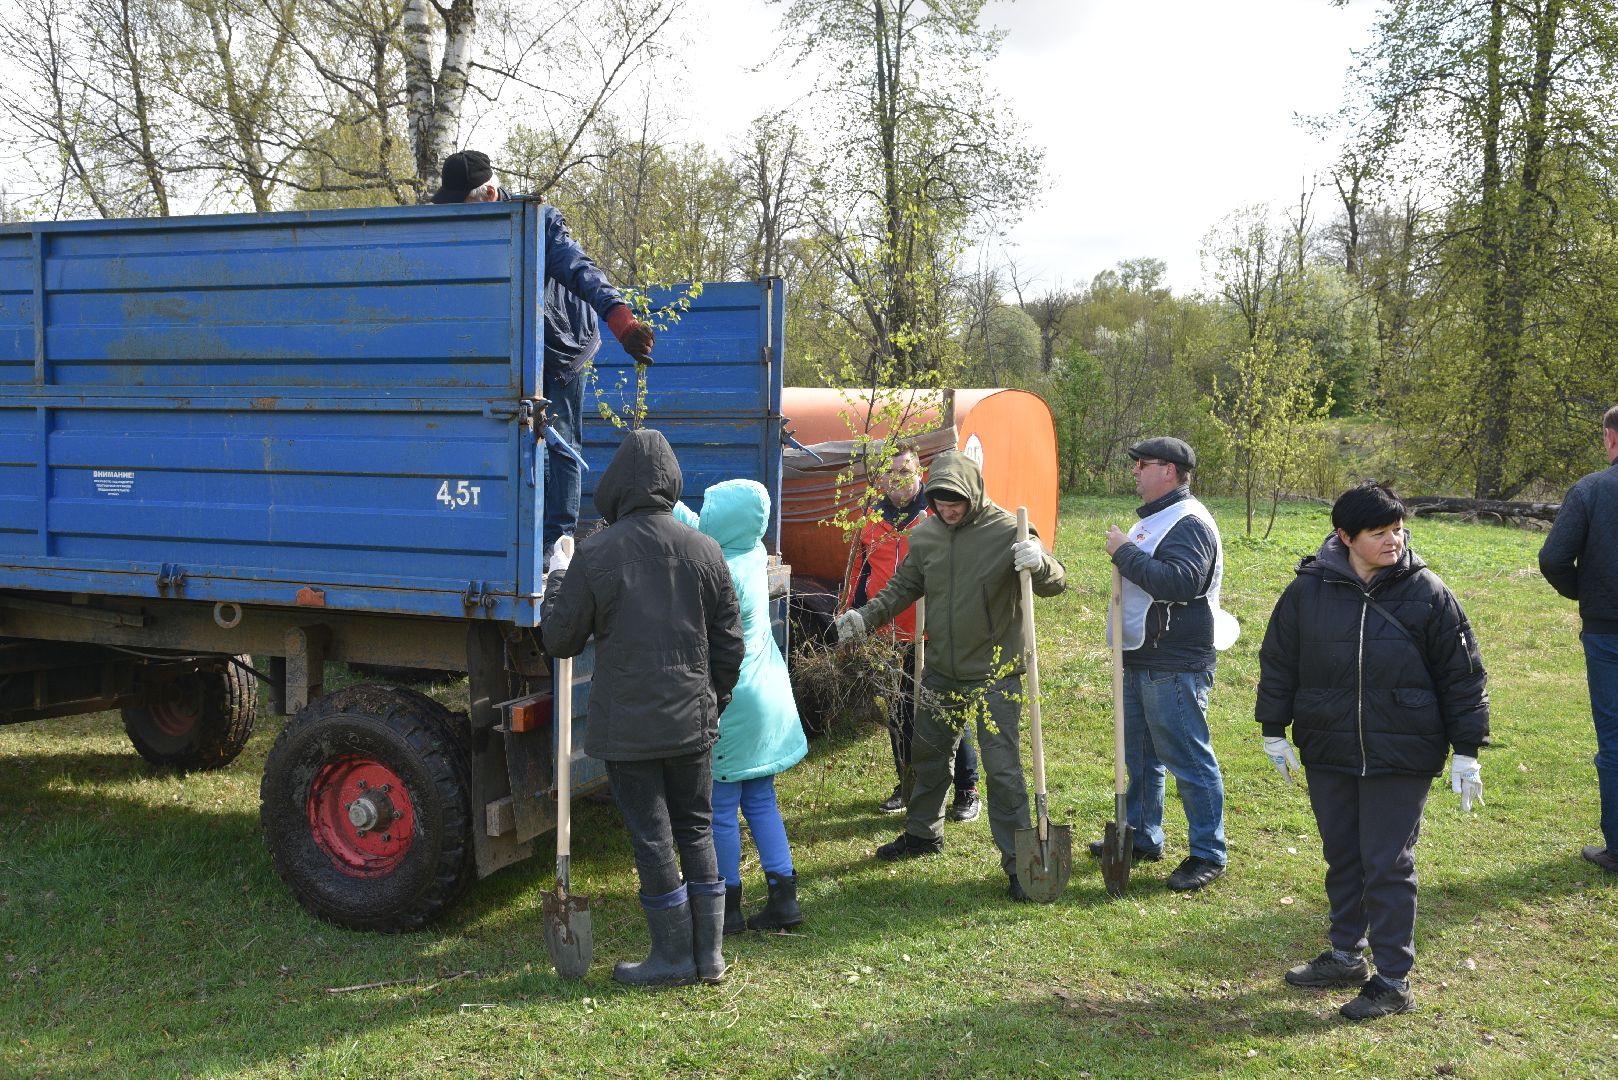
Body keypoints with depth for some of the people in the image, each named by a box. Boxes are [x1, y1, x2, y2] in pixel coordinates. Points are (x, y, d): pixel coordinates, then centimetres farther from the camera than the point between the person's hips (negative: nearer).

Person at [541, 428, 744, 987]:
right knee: (696, 831, 15)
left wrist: (557, 578, 13)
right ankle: (709, 955, 22)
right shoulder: (704, 549, -1)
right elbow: (729, 641, 5)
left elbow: (559, 639, -3)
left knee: (652, 839, 6)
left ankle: (674, 957, 16)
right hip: (692, 720, 4)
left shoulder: (594, 553, -12)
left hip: (627, 726, -4)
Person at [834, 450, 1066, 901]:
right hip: (941, 669, 6)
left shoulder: (1006, 531, -15)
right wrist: (865, 616, 2)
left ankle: (1017, 861, 7)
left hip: (994, 672, -6)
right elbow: (904, 586, 14)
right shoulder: (924, 533, 0)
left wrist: (1039, 563, -39)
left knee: (1002, 766, -5)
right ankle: (923, 833, 40)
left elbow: (1056, 582, -17)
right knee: (928, 752, 19)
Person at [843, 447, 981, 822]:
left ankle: (967, 791, 16)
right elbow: (861, 576, 18)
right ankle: (907, 785, 31)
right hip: (889, 639, 5)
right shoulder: (874, 522, 9)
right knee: (899, 716, 15)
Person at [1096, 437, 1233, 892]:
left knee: (1189, 760, -3)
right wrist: (1125, 552, 13)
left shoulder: (1189, 522, -15)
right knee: (1140, 757, 19)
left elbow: (1179, 582, -30)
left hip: (1176, 668, -11)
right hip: (1141, 661, 11)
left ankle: (1208, 854, 7)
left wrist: (1126, 552, -23)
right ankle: (1142, 837, 32)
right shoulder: (1155, 518, 18)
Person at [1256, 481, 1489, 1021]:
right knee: (1341, 858, 16)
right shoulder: (1309, 589, -4)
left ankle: (1394, 979, 13)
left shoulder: (1427, 593, -7)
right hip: (1328, 753, 3)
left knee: (1388, 866, 1)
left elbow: (1463, 675, -1)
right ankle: (1345, 955, 33)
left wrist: (1466, 752, -1)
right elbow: (1278, 661, 7)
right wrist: (1274, 731, 9)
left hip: (1402, 756, -3)